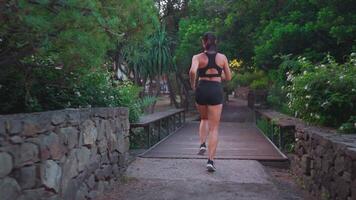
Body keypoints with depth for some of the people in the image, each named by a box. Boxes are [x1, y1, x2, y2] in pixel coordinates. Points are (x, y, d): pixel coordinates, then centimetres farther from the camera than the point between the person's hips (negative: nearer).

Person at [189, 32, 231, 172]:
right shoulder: (222, 57, 5)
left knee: (204, 119, 29)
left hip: (201, 89, 1)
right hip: (216, 91, 0)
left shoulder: (198, 57, 0)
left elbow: (192, 71, -19)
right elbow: (228, 77, 11)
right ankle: (210, 160, -6)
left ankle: (202, 144, 9)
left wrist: (192, 85, -2)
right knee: (214, 128, 3)